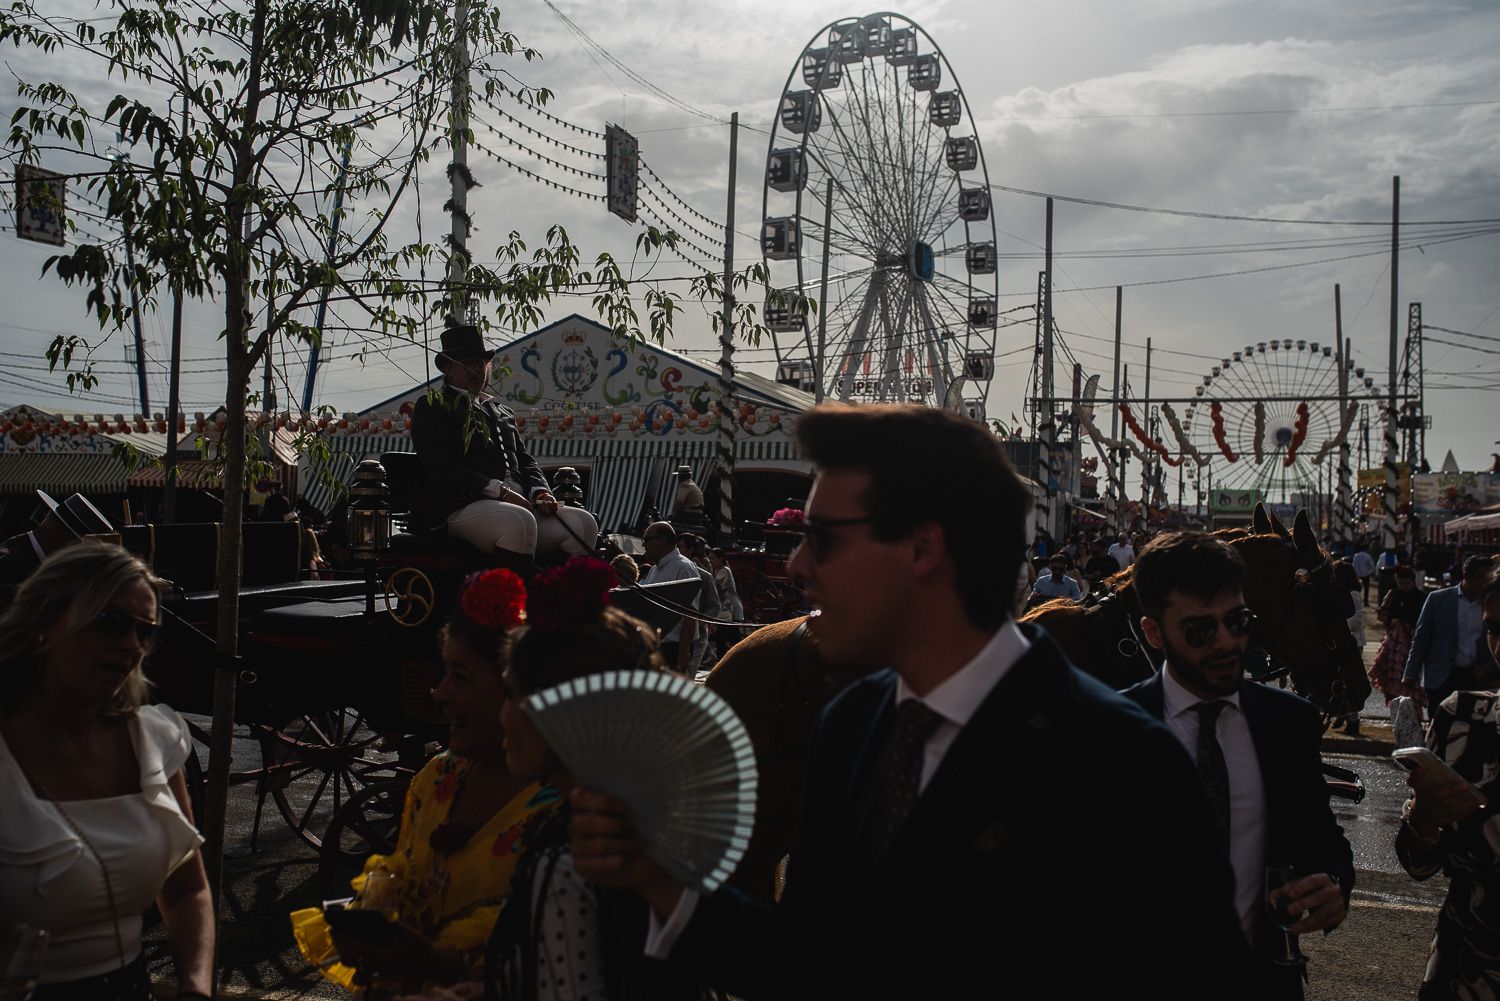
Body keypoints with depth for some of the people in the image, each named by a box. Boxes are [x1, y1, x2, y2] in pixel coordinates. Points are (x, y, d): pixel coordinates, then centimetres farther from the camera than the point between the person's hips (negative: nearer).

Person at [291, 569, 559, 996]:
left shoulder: (559, 811, -17)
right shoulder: (437, 778, 7)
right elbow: (397, 877, 14)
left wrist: (441, 963, -27)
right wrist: (368, 921, -6)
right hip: (401, 981, 6)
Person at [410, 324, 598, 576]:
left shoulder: (500, 411, 30)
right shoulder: (432, 406, 8)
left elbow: (525, 460, 27)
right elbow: (440, 466, -7)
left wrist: (539, 491, 2)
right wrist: (499, 491, -16)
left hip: (518, 504, 7)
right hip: (461, 506, -7)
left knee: (583, 522, -16)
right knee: (520, 521, -37)